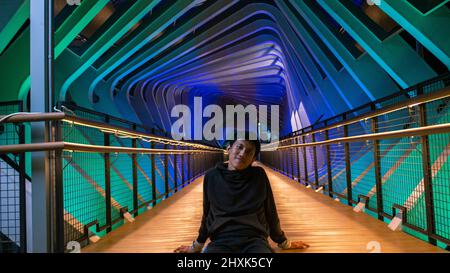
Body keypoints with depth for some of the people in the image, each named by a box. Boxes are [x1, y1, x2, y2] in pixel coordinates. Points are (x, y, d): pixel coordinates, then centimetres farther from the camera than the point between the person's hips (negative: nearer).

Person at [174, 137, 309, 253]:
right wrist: (196, 246, 26)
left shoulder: (259, 176, 3)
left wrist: (283, 242, 23)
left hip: (254, 239, 1)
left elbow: (270, 211, 14)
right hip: (221, 240, 0)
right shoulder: (212, 176, 4)